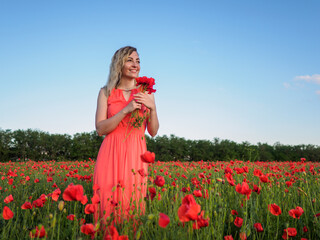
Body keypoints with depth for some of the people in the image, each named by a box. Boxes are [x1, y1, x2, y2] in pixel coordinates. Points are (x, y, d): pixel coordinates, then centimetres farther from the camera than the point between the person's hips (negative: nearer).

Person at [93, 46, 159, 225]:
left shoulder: (146, 93, 10)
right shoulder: (106, 92, 7)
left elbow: (153, 132, 6)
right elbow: (100, 129, -3)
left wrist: (152, 108, -11)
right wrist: (126, 110, -13)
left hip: (136, 155, 1)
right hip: (111, 154, -1)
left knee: (133, 203, -1)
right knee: (108, 203, -2)